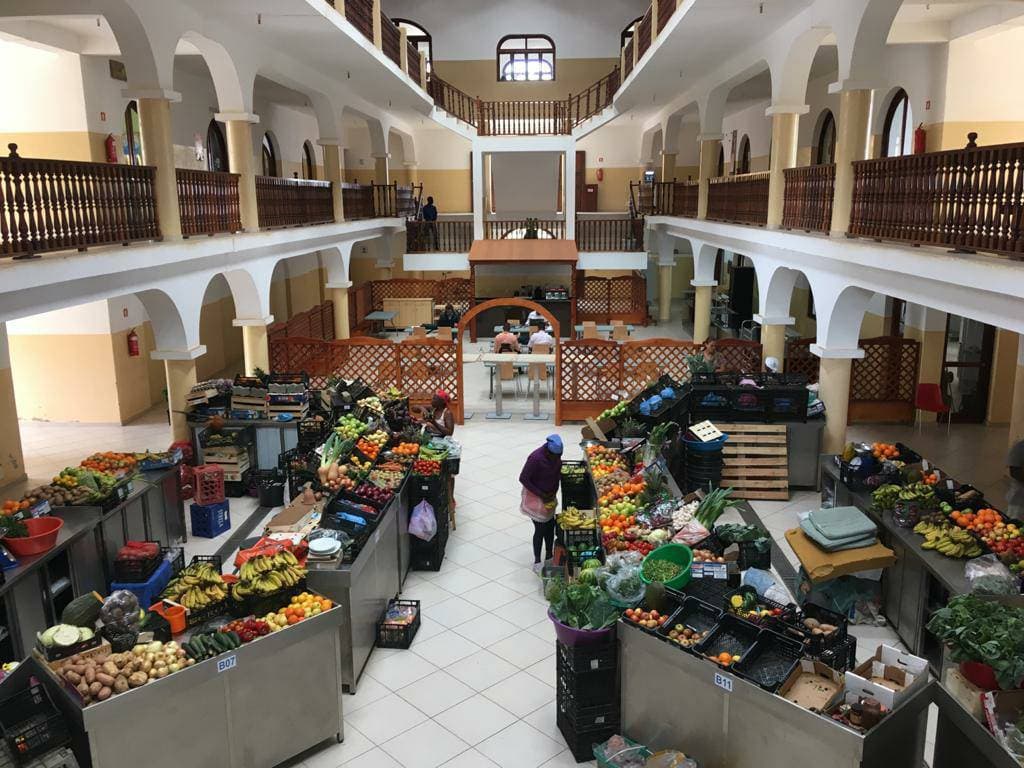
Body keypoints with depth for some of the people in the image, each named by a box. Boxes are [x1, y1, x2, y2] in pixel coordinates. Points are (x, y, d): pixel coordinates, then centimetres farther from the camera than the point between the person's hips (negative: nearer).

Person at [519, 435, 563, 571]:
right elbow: (523, 479, -24)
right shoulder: (536, 458, -30)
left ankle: (549, 557, 30)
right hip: (535, 498, -7)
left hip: (549, 497, 7)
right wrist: (540, 494, -22)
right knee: (540, 529, -1)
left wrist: (553, 492, -4)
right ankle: (537, 562, 14)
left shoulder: (556, 456, -9)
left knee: (550, 526, 14)